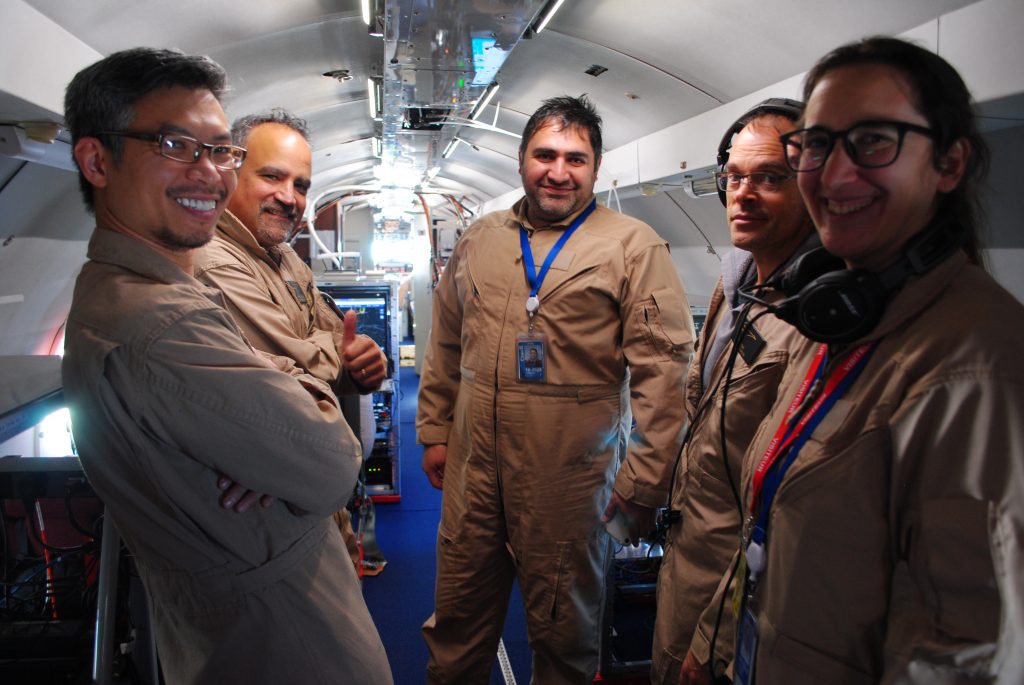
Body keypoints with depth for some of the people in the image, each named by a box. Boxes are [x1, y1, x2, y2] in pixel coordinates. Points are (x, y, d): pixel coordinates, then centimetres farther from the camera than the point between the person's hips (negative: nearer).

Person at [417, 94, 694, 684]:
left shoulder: (634, 246, -6)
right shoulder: (478, 241, 10)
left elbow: (664, 367, -9)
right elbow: (446, 347, 18)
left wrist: (644, 481, -10)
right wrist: (435, 431, 15)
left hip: (570, 480, -4)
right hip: (472, 467, 5)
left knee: (564, 635, 15)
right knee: (458, 619, 19)